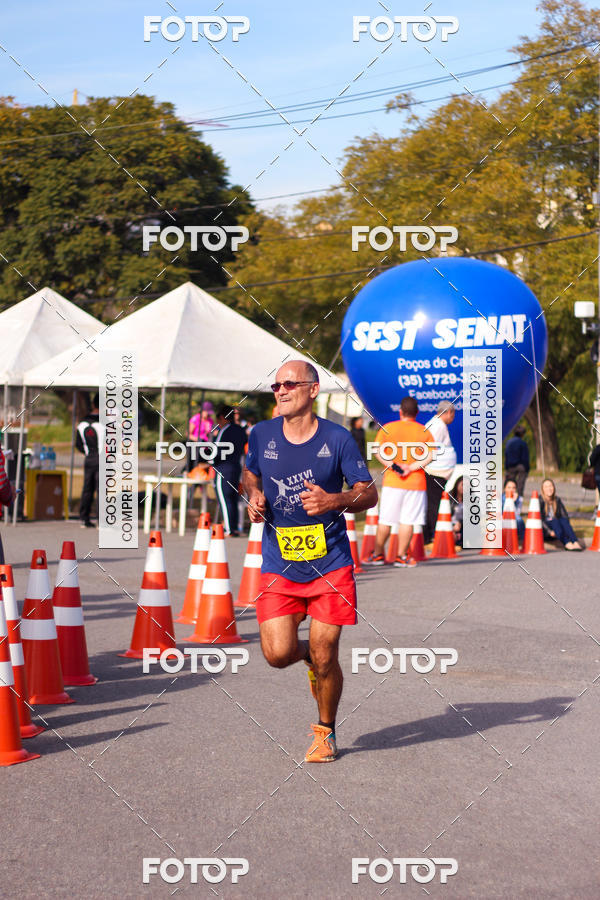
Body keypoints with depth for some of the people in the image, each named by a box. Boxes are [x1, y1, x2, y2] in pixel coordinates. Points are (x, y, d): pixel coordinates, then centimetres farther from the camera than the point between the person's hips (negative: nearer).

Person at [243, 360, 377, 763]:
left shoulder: (337, 438, -6)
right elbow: (250, 474, 21)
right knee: (277, 654, -10)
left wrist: (333, 500, -21)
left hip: (330, 564, -2)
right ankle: (310, 655, 28)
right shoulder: (262, 434, 1)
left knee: (324, 658, -2)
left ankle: (326, 733, 24)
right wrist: (254, 496, -2)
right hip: (279, 567, 2)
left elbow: (369, 493, -2)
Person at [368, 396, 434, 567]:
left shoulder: (387, 428, 3)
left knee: (385, 520, 7)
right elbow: (430, 455, -8)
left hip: (392, 482, 0)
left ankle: (378, 554, 15)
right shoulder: (424, 431, 3)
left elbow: (378, 452, -7)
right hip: (416, 482, 0)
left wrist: (393, 466, -10)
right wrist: (412, 467, -12)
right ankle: (401, 556, 3)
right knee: (407, 521, 2)